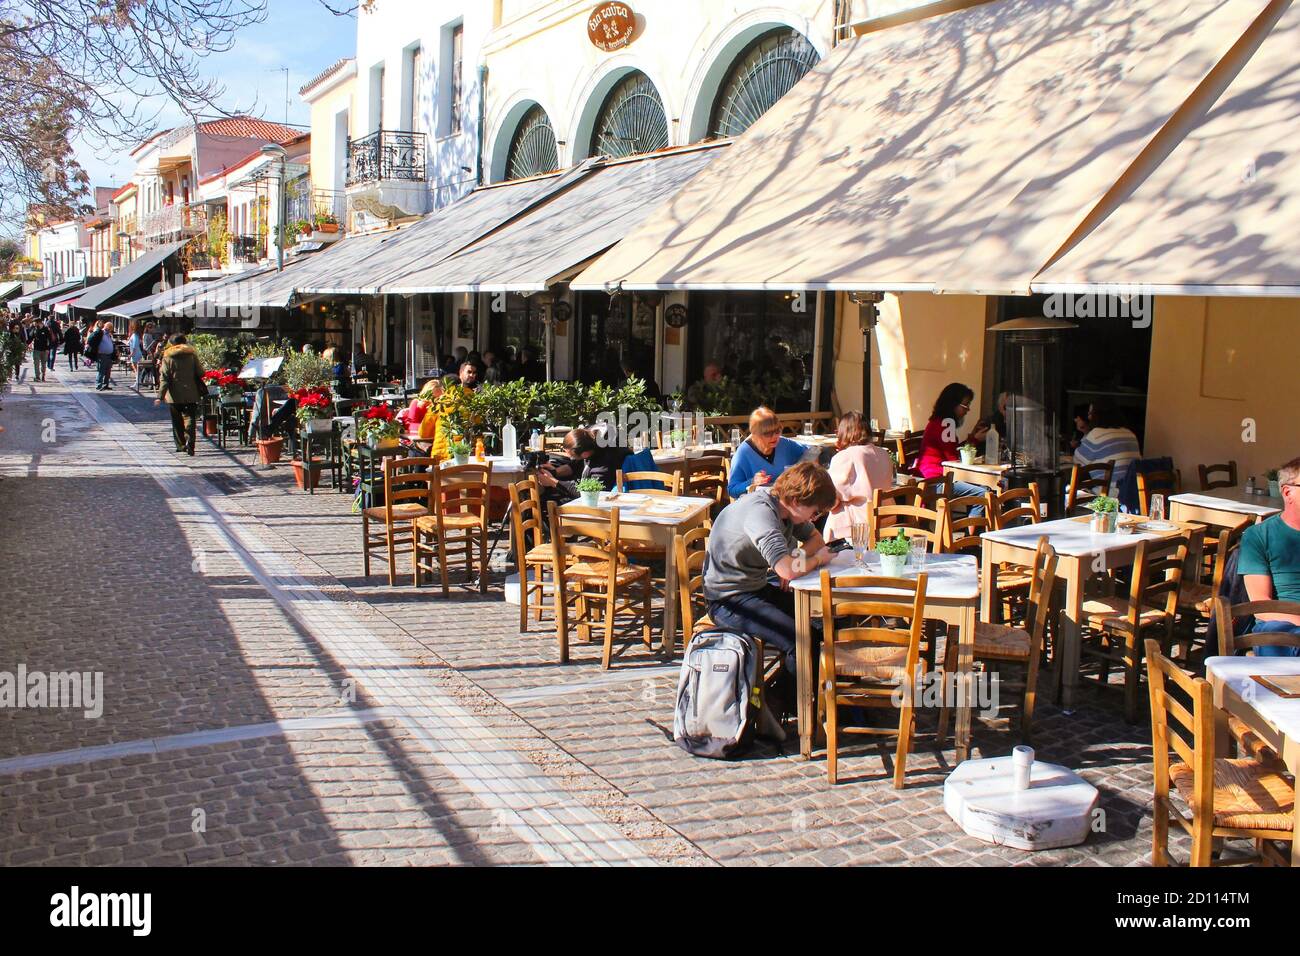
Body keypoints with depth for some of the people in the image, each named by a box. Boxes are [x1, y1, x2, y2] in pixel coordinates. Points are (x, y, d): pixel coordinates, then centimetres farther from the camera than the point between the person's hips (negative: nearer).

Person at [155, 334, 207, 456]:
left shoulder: (167, 357, -1)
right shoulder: (192, 355, 1)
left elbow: (164, 378, -7)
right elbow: (201, 373, 2)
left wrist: (160, 396, -8)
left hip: (175, 395, 0)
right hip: (191, 394, 0)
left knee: (177, 421, 13)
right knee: (189, 418, -1)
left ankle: (181, 445, 17)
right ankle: (189, 444, -17)